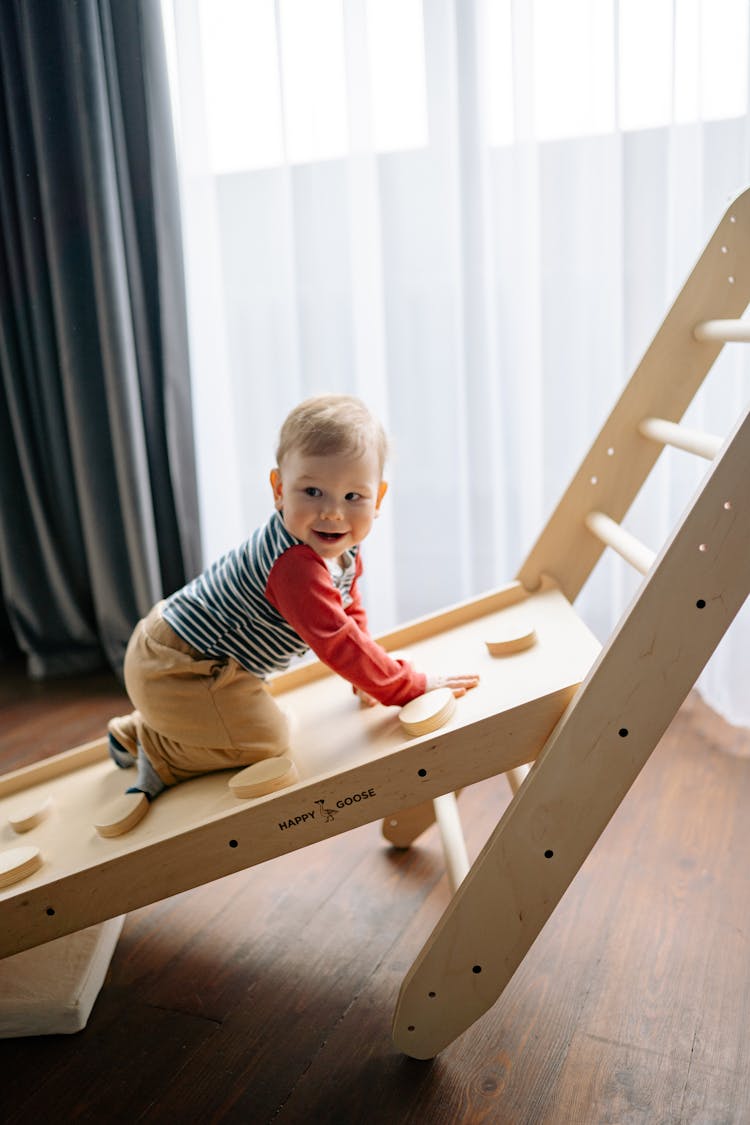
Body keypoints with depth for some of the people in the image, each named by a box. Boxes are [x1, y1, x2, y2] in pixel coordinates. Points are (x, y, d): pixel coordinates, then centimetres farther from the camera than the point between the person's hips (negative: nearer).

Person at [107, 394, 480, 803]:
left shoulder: (344, 548, -2)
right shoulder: (296, 566, -34)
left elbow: (349, 613, 12)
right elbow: (336, 642, -33)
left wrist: (368, 677, 6)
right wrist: (410, 685, -24)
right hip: (178, 668, -10)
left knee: (258, 714, 29)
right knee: (265, 738, -15)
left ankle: (133, 733, 34)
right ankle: (159, 756, 3)